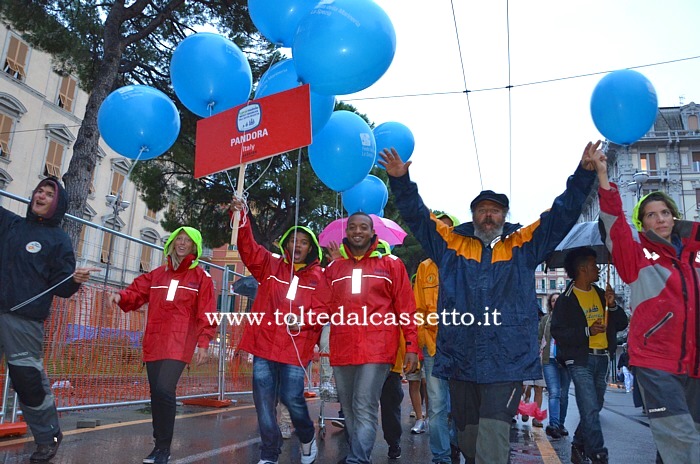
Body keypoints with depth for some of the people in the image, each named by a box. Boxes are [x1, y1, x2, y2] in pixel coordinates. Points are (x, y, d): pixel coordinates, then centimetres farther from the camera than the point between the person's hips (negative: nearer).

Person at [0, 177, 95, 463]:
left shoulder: (58, 239, 4)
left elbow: (60, 288, 1)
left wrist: (75, 280, -20)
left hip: (25, 318, -4)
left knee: (28, 380, -4)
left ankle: (48, 437, 13)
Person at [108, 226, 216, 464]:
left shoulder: (201, 277, 3)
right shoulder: (157, 274, 16)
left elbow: (206, 314, -2)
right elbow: (137, 292, 9)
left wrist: (203, 343, -9)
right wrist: (121, 296, -14)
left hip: (179, 344, -5)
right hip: (154, 343, 5)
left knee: (163, 390, -18)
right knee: (157, 394, 10)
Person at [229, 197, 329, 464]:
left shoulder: (318, 277, 4)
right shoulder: (270, 265, 9)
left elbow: (322, 310, 1)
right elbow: (248, 248, -4)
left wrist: (303, 320, -19)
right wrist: (241, 219, -18)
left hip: (296, 347, -2)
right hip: (264, 343, 2)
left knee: (292, 398, -3)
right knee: (264, 402, 4)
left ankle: (307, 438, 30)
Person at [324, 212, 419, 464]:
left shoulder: (391, 264, 5)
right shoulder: (333, 268, 14)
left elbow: (406, 308, 1)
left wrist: (412, 346, -5)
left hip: (377, 349, -4)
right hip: (342, 350, 4)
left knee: (365, 408, -10)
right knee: (349, 410, 13)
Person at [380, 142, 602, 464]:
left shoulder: (523, 245, 10)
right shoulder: (451, 244, 11)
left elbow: (563, 213, 8)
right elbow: (416, 215, 10)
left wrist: (584, 173, -2)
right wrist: (400, 180, -1)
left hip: (507, 360, -2)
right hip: (460, 360, 2)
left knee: (493, 431, -10)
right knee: (467, 433, 14)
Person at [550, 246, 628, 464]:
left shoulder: (600, 293, 12)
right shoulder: (566, 298, -6)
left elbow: (622, 324, 12)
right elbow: (557, 331, -11)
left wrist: (612, 305, -5)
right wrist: (587, 331, -20)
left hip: (602, 358, 6)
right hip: (580, 360, -6)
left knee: (594, 408, 14)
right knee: (590, 410, -9)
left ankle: (579, 446, 30)